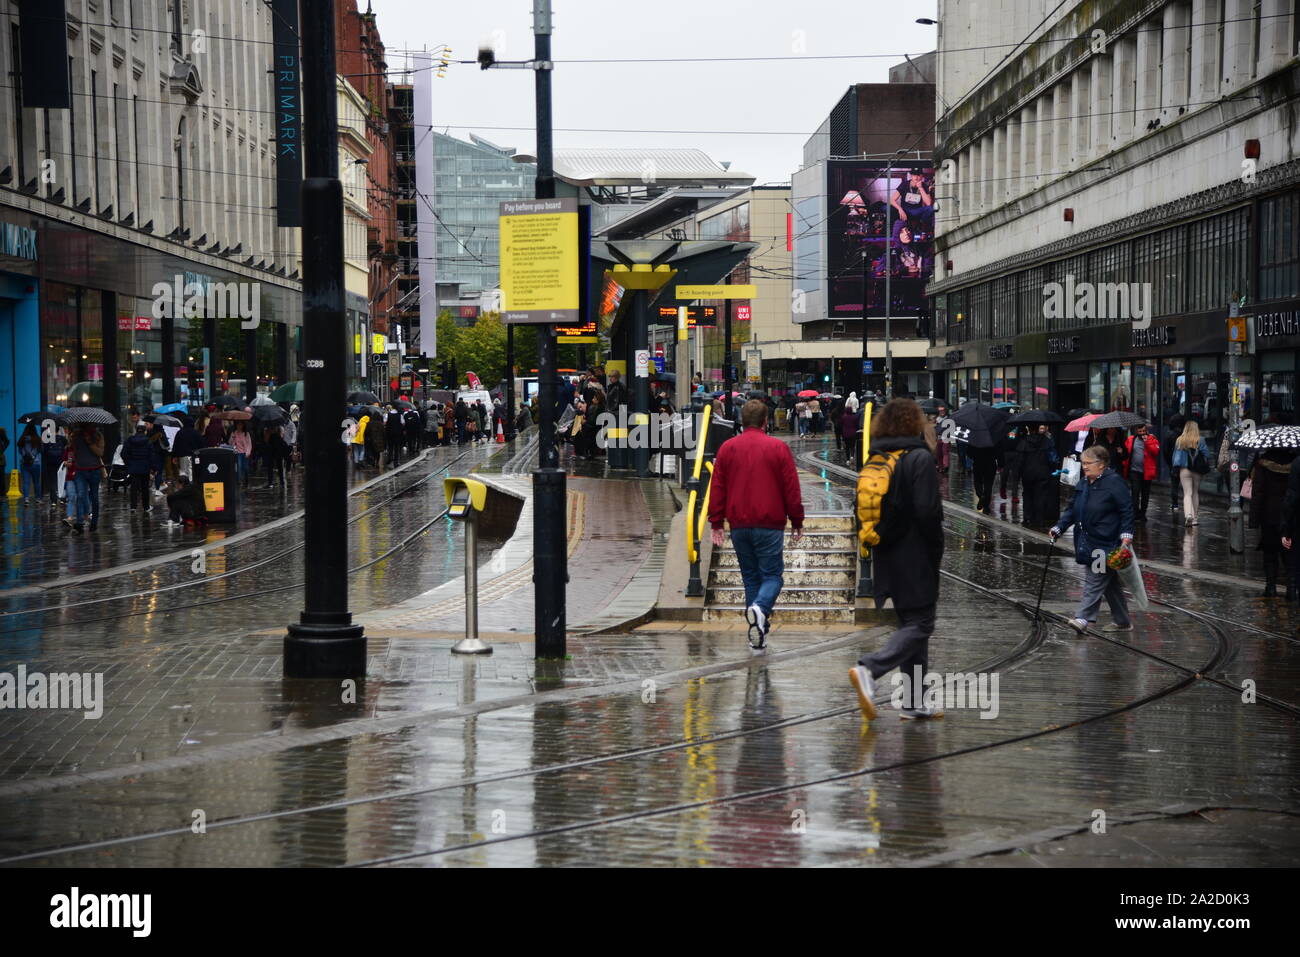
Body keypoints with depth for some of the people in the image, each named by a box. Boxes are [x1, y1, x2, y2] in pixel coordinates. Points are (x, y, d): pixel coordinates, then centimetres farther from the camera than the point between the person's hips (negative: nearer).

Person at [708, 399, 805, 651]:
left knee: (750, 576, 12)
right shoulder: (778, 448, -3)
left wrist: (716, 523, 11)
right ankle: (760, 609, -28)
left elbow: (717, 489, 6)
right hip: (770, 525, -3)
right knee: (772, 575, 3)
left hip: (739, 526, 3)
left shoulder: (727, 448, 5)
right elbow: (791, 489, -1)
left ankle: (758, 637, 9)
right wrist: (797, 522, 7)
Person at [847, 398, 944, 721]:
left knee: (910, 623, 14)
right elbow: (928, 512, -18)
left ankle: (913, 703, 14)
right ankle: (868, 669, -24)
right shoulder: (920, 458, -12)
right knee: (919, 625, -4)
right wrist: (937, 552, -7)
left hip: (887, 559, 8)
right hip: (915, 559, -8)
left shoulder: (873, 461, 10)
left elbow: (864, 513, 11)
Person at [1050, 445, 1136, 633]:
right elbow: (1072, 510, 15)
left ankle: (1083, 618, -18)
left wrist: (1126, 535, -20)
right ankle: (1122, 621, 21)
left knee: (1095, 581, -13)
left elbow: (1127, 510, -12)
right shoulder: (1083, 484, 12)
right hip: (1088, 543, 8)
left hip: (1106, 544, -8)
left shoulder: (1114, 483, -11)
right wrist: (1058, 528, 3)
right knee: (1111, 584, 14)